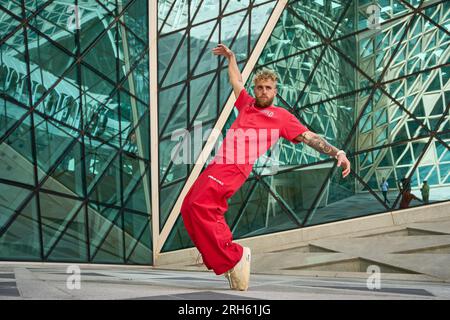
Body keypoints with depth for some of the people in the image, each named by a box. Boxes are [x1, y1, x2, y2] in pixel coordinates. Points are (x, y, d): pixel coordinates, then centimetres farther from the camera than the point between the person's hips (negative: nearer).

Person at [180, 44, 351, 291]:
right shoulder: (246, 104, 24)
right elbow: (237, 81, 43)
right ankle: (219, 257, 4)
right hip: (218, 164, 8)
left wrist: (337, 153, -4)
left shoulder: (281, 116, 9)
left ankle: (234, 258, -17)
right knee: (190, 208, 0)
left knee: (200, 206, -26)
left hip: (236, 168, -7)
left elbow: (310, 137, 7)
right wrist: (230, 57, 51)